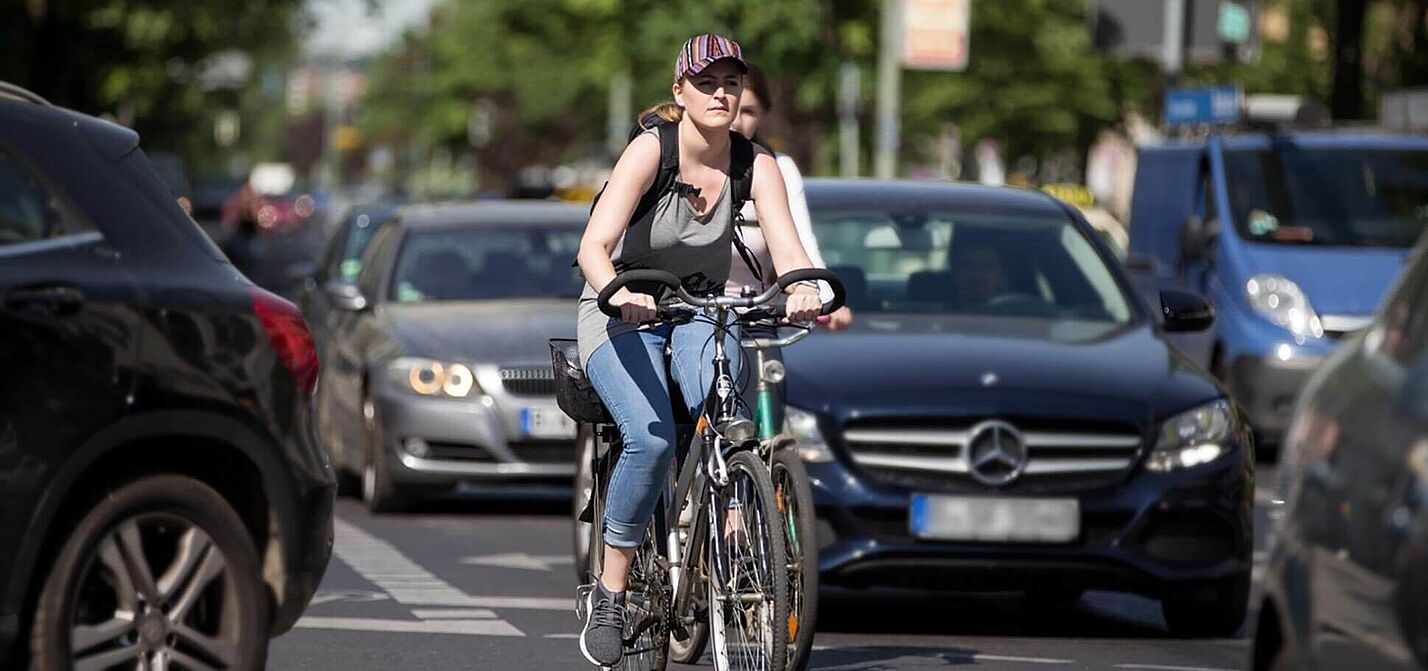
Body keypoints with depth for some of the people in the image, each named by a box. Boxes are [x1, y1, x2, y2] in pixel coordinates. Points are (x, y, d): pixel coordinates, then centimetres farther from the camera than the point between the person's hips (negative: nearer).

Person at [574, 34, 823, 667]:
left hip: (701, 312, 3)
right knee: (652, 437, -28)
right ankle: (609, 592, -14)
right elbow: (594, 246, -31)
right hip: (622, 314, -3)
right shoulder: (650, 150, -21)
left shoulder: (754, 162, -10)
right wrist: (619, 293, -52)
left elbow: (785, 243, -23)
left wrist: (803, 288, -46)